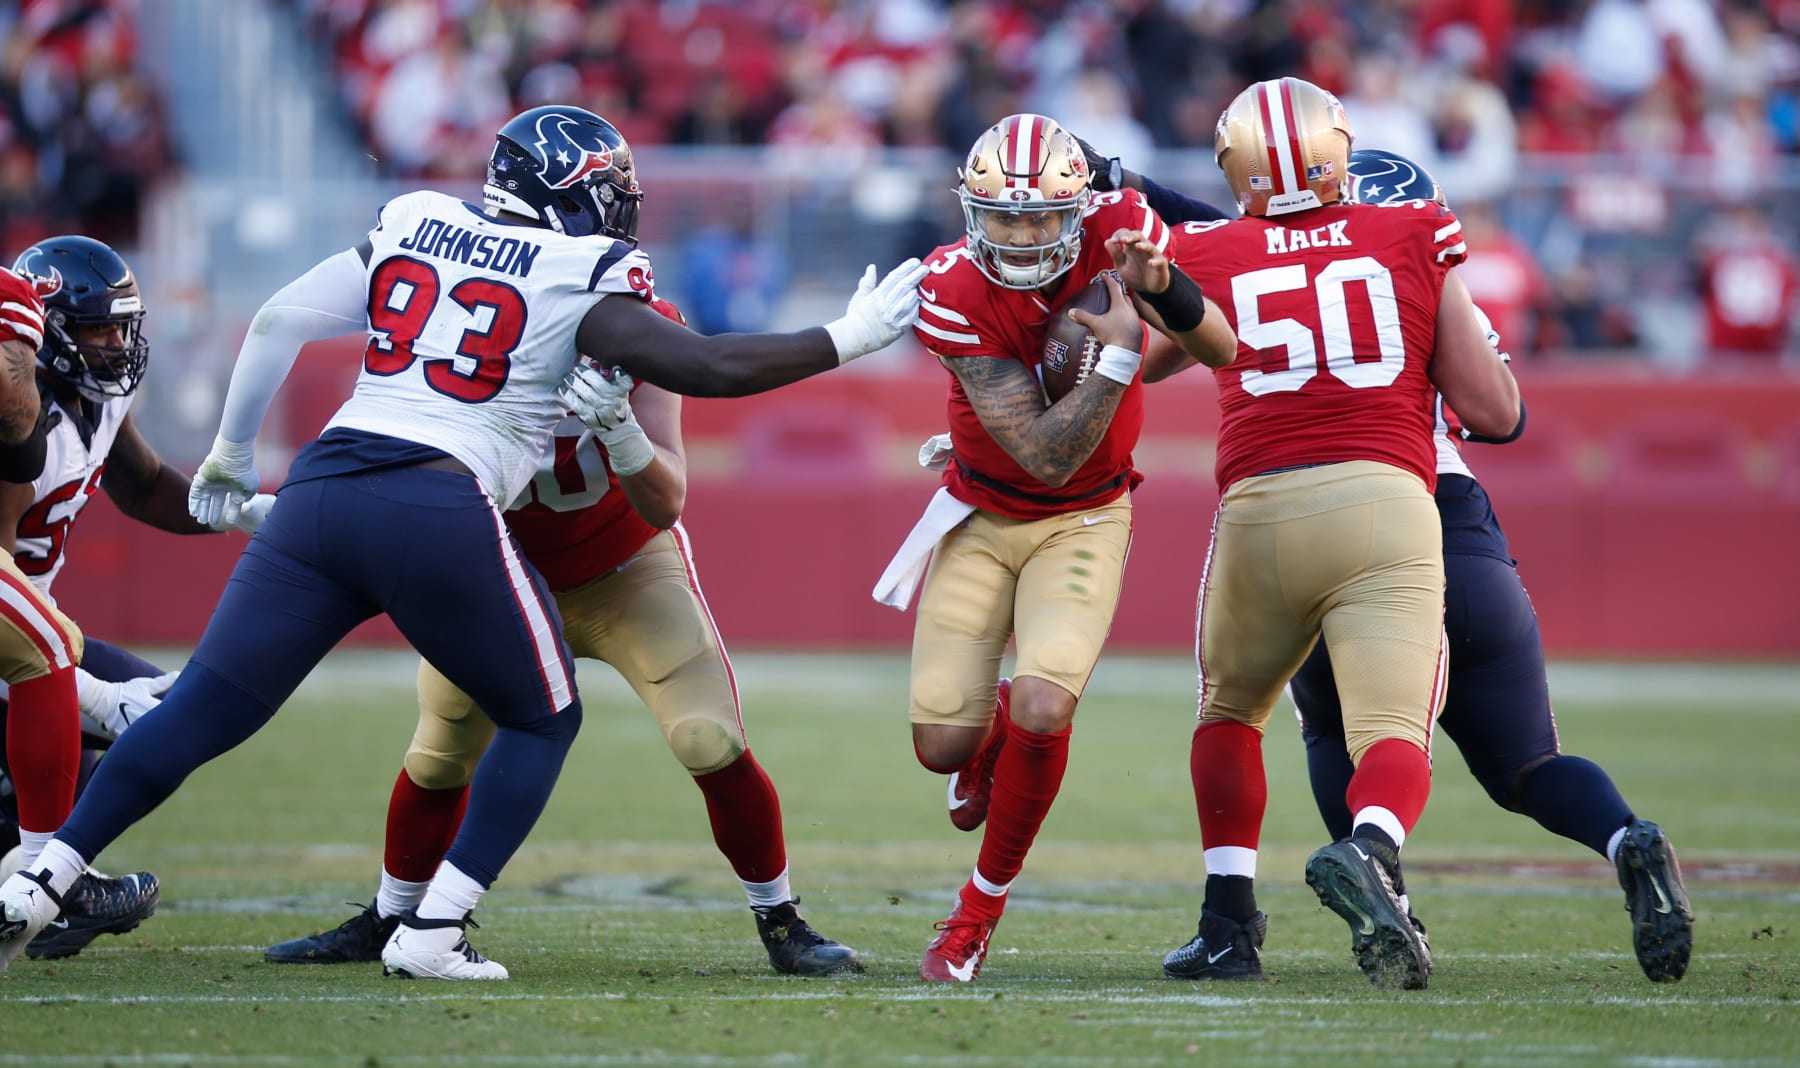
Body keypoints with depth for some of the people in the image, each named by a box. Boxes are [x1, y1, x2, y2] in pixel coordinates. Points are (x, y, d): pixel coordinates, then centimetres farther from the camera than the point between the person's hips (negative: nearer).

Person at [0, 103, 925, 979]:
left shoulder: (409, 229, 19)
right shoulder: (581, 285, 4)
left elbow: (280, 321, 19)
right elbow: (710, 366, -2)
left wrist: (229, 456, 31)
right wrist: (850, 338, 10)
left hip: (321, 487, 5)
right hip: (440, 510, -5)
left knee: (203, 711, 8)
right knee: (541, 719, 16)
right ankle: (432, 931, 5)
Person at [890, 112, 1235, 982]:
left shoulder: (1119, 230, -20)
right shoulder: (954, 294, -25)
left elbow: (1222, 349, -12)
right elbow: (1046, 455, -27)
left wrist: (1162, 288, -31)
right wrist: (1122, 353, -35)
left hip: (1085, 521, 0)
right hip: (983, 515, 0)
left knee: (1041, 714, -20)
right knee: (942, 744, -3)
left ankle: (985, 900, 7)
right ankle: (990, 730, 38)